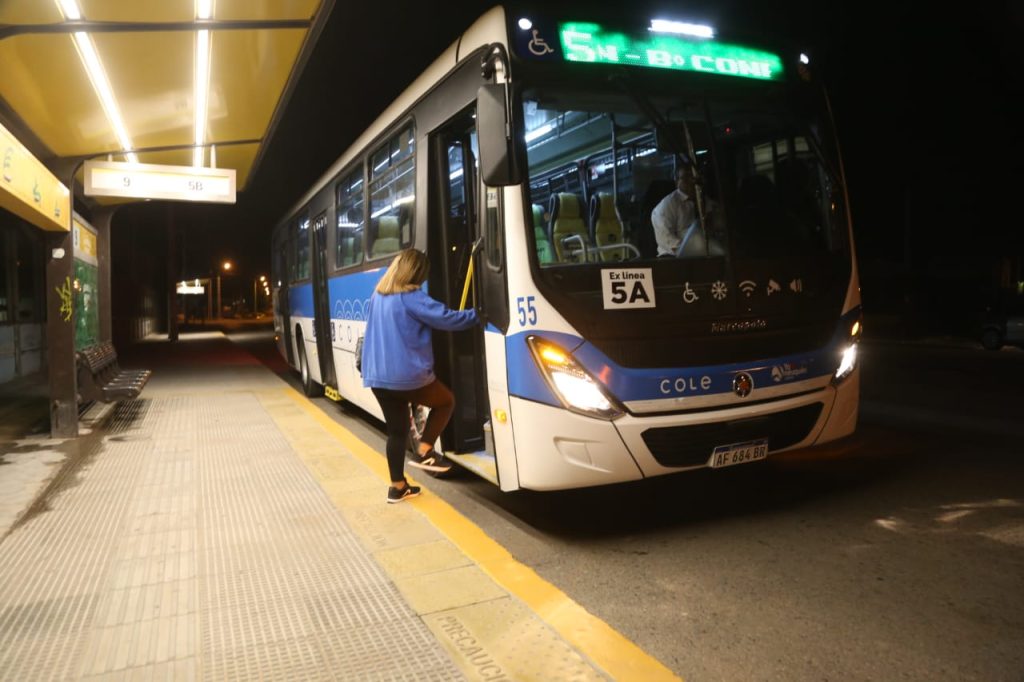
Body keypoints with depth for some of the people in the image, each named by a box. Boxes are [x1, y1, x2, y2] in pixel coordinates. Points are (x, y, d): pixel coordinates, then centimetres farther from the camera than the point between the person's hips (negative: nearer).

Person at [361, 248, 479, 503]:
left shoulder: (378, 295, 12)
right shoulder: (412, 297, -13)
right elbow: (447, 318, -16)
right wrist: (478, 314, -3)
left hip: (377, 377, 7)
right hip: (406, 375, -7)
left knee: (397, 430, 17)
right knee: (446, 401, 17)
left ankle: (397, 486, 22)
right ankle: (424, 451, 8)